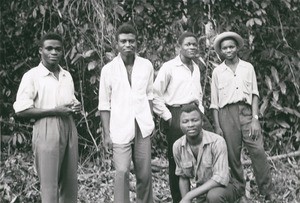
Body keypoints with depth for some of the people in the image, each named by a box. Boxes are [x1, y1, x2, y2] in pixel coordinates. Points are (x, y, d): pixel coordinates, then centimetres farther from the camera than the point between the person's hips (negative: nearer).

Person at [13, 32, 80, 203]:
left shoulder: (67, 76, 14)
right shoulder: (32, 76, -4)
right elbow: (21, 111, -10)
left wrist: (76, 106, 1)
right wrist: (55, 111, -16)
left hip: (69, 128, 6)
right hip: (47, 130, -6)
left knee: (71, 182, 9)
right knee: (49, 183, -3)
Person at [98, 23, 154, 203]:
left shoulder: (146, 65, 4)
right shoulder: (108, 69, -1)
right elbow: (104, 104, 2)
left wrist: (151, 120, 8)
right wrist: (106, 133, -1)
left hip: (143, 127, 2)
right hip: (120, 129, -2)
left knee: (144, 174, 8)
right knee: (122, 172, -9)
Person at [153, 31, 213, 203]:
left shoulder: (196, 68, 15)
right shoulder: (169, 67, -6)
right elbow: (156, 95, -7)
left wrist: (201, 110, 15)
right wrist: (167, 116, -8)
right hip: (176, 116, -6)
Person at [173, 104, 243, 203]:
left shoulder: (217, 142, -23)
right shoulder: (177, 146, -8)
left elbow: (221, 179, -28)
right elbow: (183, 177, 7)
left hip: (223, 187, -4)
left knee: (213, 195, -36)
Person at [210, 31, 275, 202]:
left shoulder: (248, 67, 10)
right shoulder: (217, 71, 10)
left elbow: (254, 94, 6)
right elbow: (215, 101, 10)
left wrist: (255, 119, -4)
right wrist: (217, 126, 4)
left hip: (247, 111, 0)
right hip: (227, 113, 1)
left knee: (258, 151, -10)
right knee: (233, 155, 2)